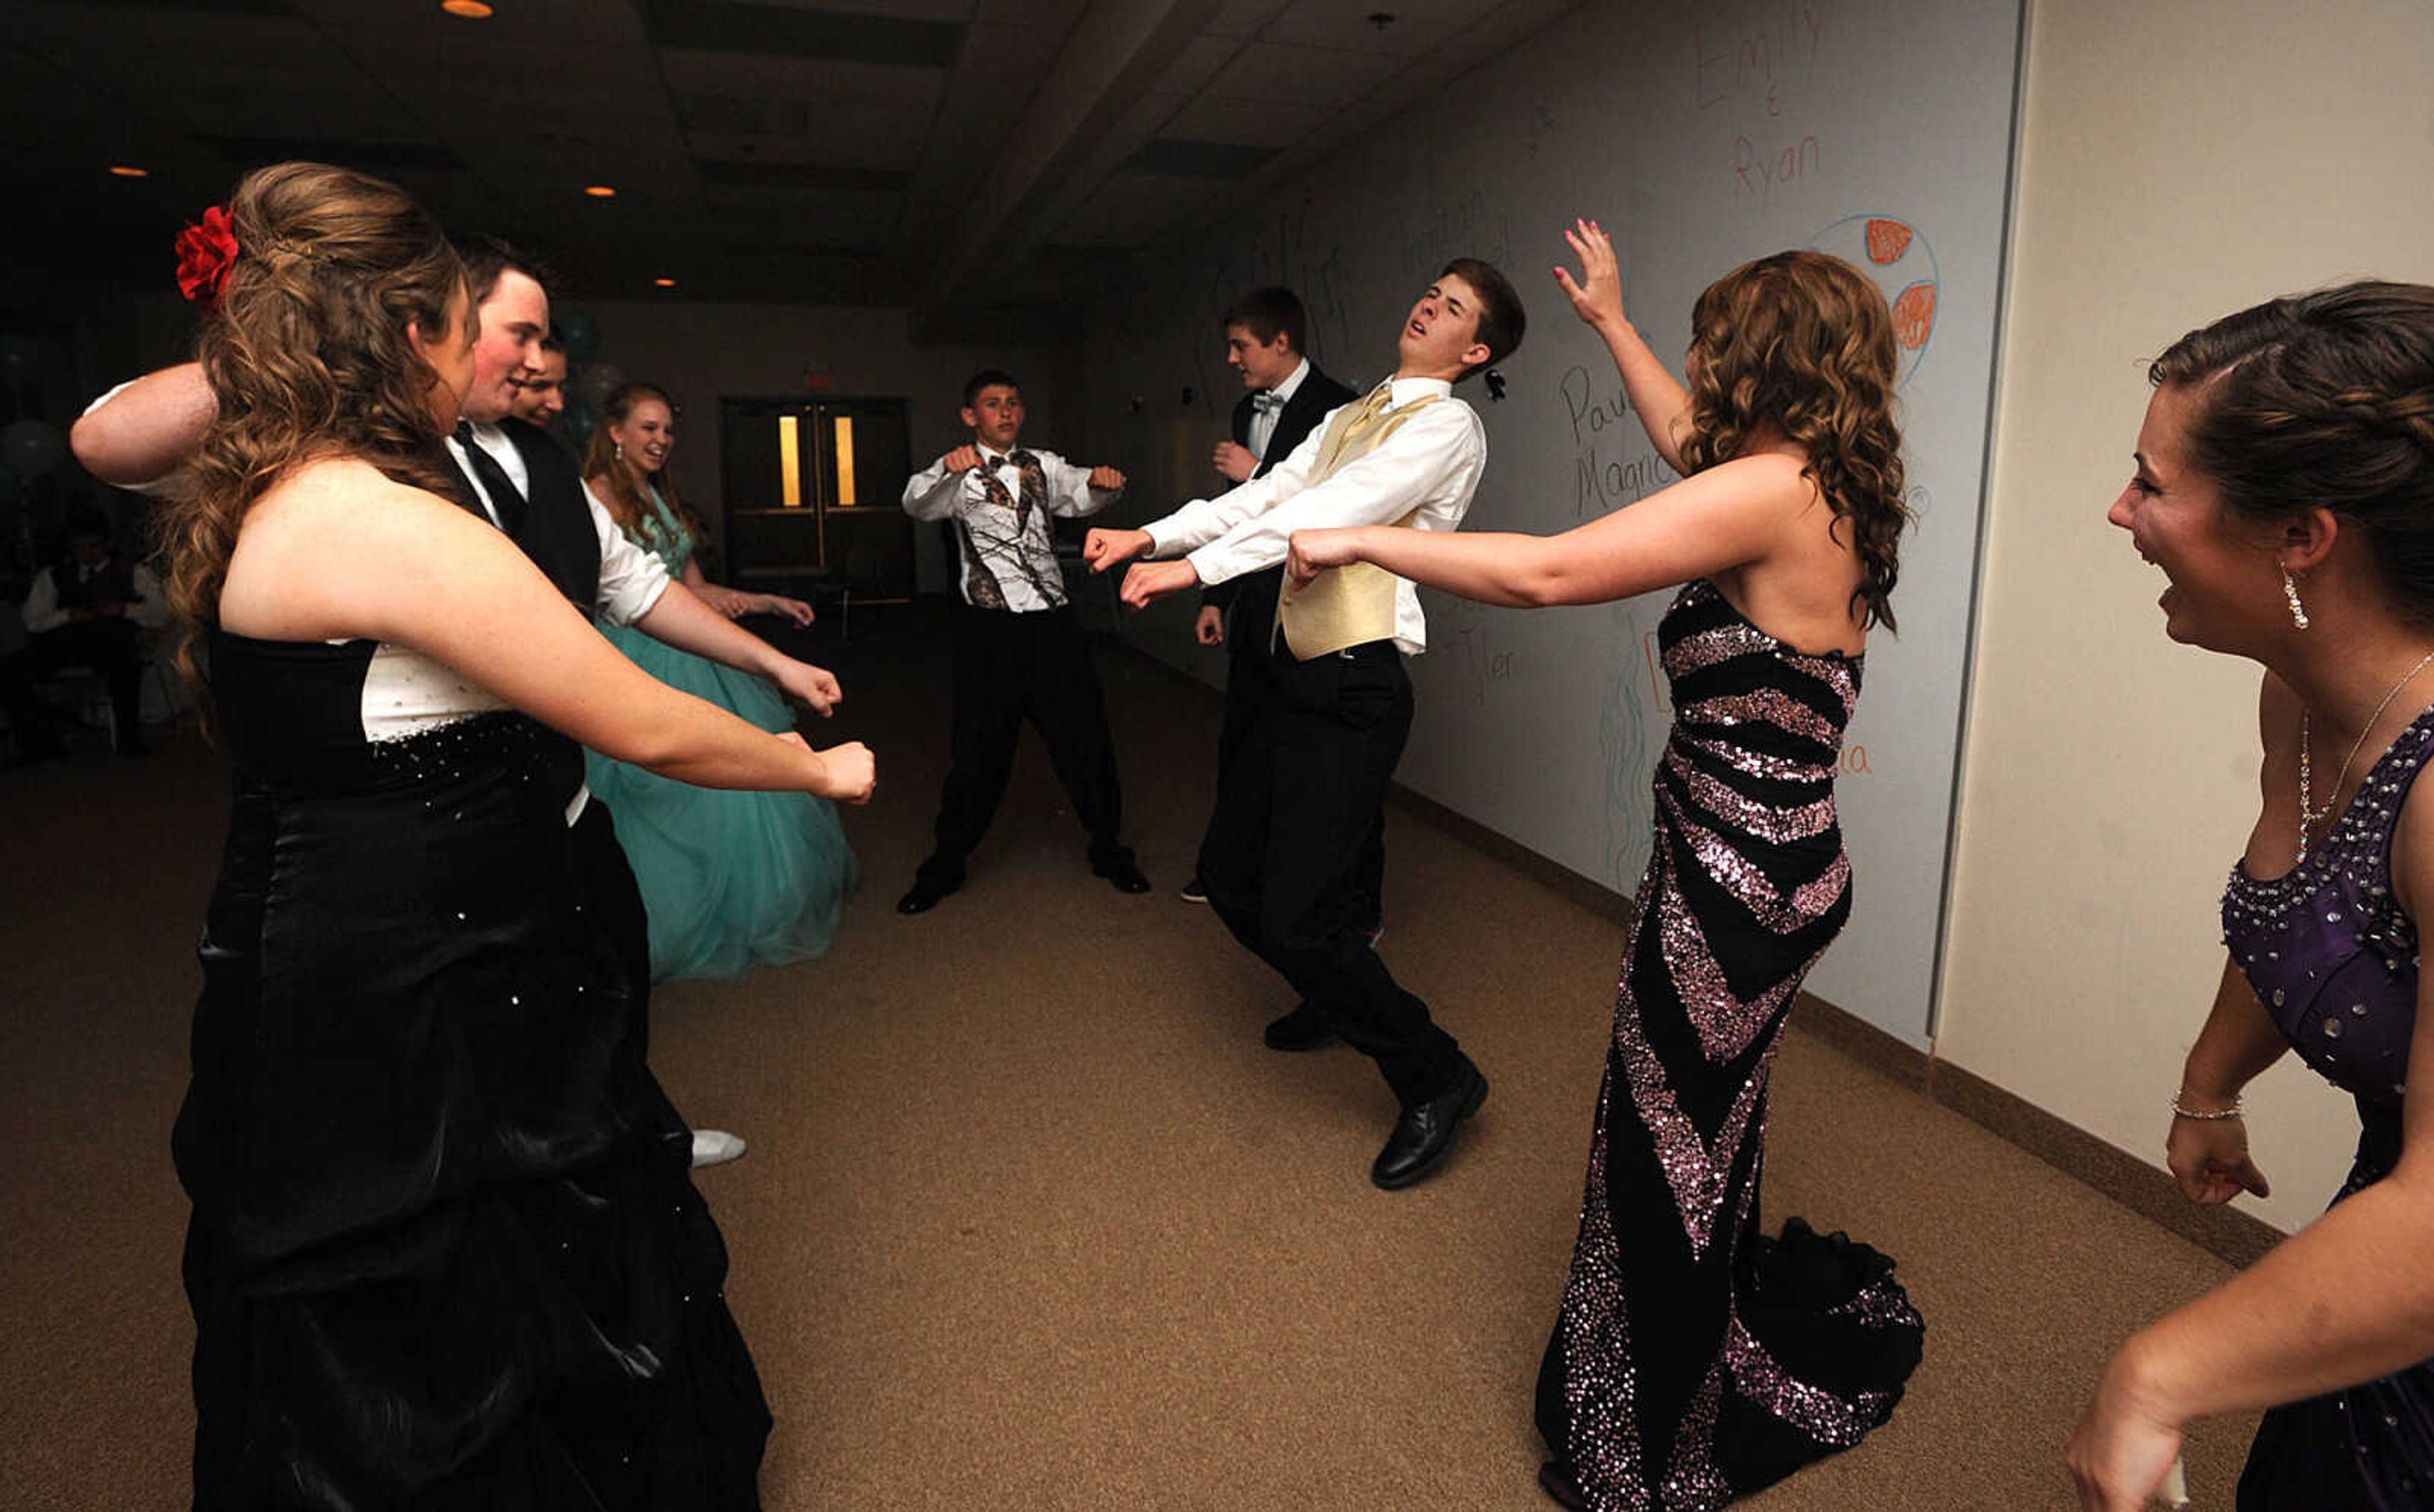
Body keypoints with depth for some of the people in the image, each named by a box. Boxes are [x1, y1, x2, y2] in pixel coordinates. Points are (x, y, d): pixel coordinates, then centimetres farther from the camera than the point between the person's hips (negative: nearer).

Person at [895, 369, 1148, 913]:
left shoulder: (1043, 466, 12)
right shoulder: (958, 472, 2)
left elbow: (1081, 494, -7)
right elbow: (918, 504, -19)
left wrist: (1103, 483, -30)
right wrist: (949, 470, -40)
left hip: (1053, 622, 3)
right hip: (989, 626, -3)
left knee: (1085, 737, 7)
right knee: (979, 747, 2)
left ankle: (1107, 849, 25)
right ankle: (945, 864, 19)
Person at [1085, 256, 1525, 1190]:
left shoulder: (1447, 426, -8)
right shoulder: (1352, 417, 18)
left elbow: (1330, 512, -20)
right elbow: (1266, 496, 12)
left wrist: (1197, 566, -26)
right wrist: (1151, 536, 1)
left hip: (1354, 692, -8)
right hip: (1296, 675, 9)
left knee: (1298, 918, -12)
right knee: (1229, 872, 16)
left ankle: (1436, 1079, 8)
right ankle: (1335, 999, 42)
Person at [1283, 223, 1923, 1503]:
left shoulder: (1774, 493, -22)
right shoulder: (1828, 489, 6)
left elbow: (1546, 572, -30)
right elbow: (1689, 446, 25)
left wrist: (1360, 539, -20)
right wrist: (1610, 323, 34)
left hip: (1733, 876, -9)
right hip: (1775, 861, 9)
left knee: (1667, 1153, 9)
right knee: (1704, 1129, 26)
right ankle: (1740, 1339, 50)